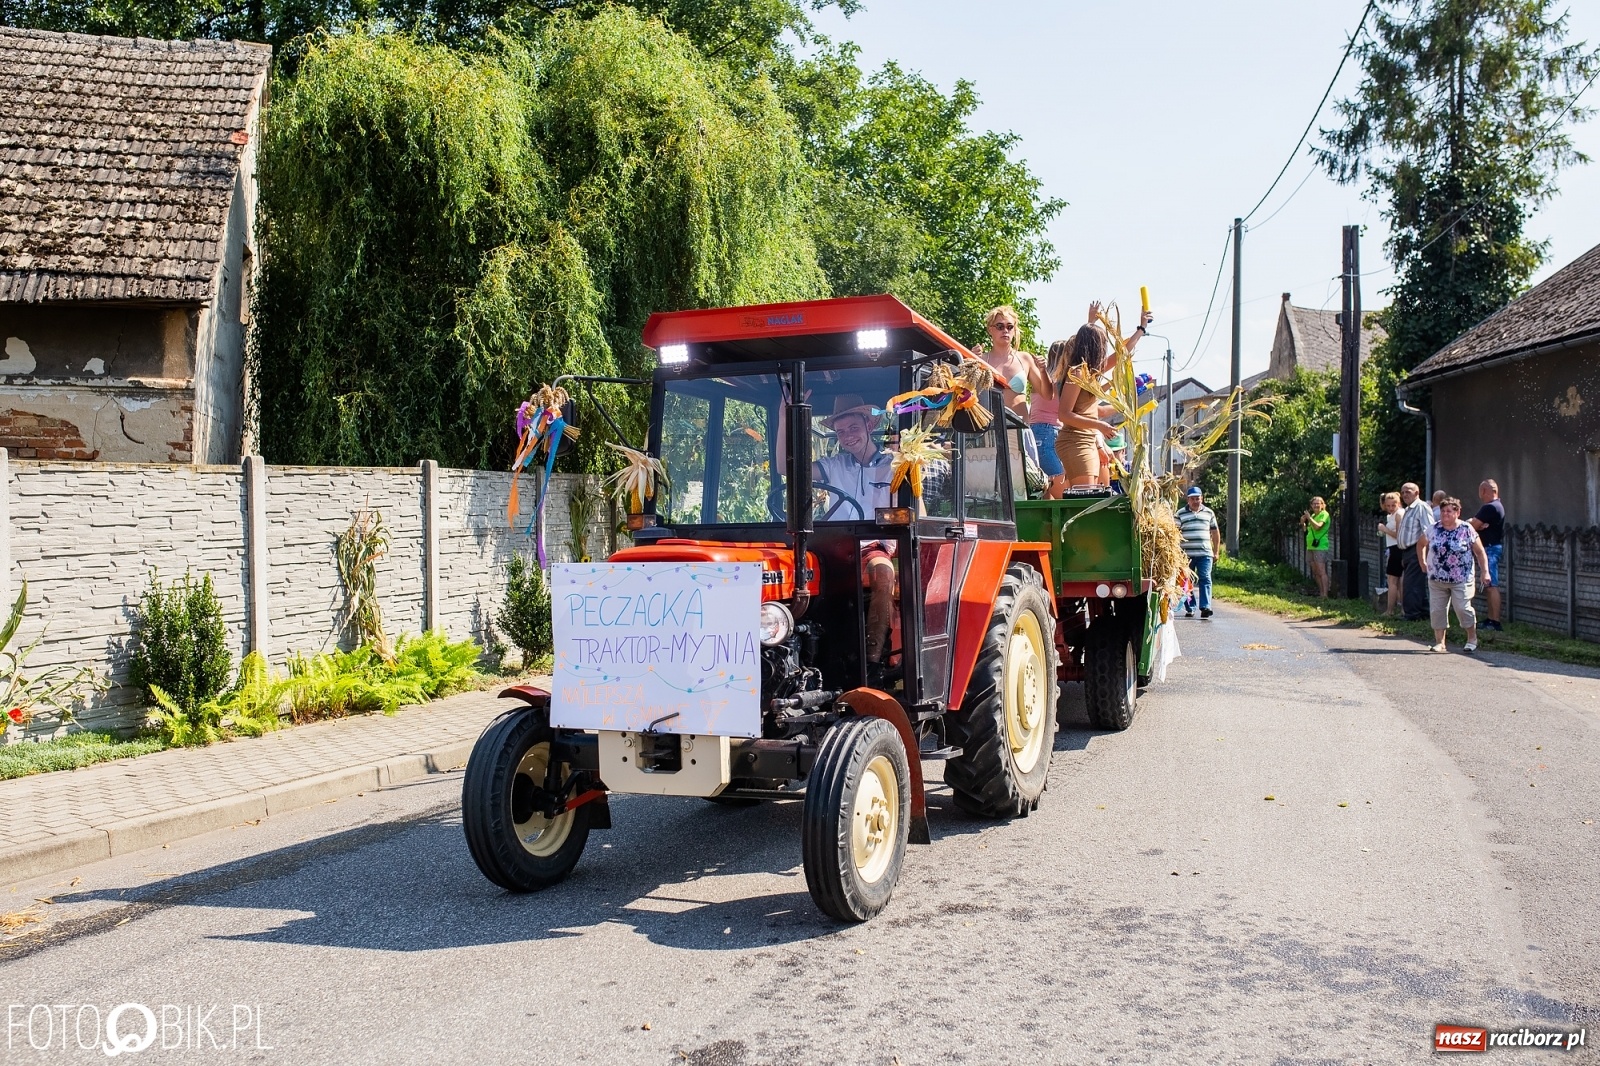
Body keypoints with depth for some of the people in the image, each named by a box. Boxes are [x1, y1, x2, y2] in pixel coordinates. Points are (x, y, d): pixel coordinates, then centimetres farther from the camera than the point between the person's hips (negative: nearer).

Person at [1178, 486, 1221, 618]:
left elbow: (1215, 532, 16)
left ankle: (1205, 607, -13)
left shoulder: (1208, 513, 12)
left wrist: (1216, 551, 13)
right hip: (1186, 554, 0)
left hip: (1205, 553, 1)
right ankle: (1189, 609, 12)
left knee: (1205, 579, -8)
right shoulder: (1180, 514, 5)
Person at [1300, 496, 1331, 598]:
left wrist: (1308, 517, -18)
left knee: (1322, 572, -13)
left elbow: (1317, 526, -23)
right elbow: (1306, 529, 21)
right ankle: (1321, 593, 19)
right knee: (1315, 572, 12)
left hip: (1320, 547, -9)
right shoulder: (1312, 515, 18)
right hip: (1310, 547, 9)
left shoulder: (1324, 514, -7)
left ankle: (1325, 595, -17)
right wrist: (1302, 522, 4)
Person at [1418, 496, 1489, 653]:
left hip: (1461, 580, -3)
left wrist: (1485, 571, -8)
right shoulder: (1434, 529, 3)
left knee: (1463, 608, -9)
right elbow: (1421, 544, 19)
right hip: (1436, 579, 4)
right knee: (1437, 610, 3)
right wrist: (1423, 563, 13)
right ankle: (1439, 642, 13)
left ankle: (1472, 638, 11)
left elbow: (1480, 552, -1)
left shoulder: (1467, 530, -5)